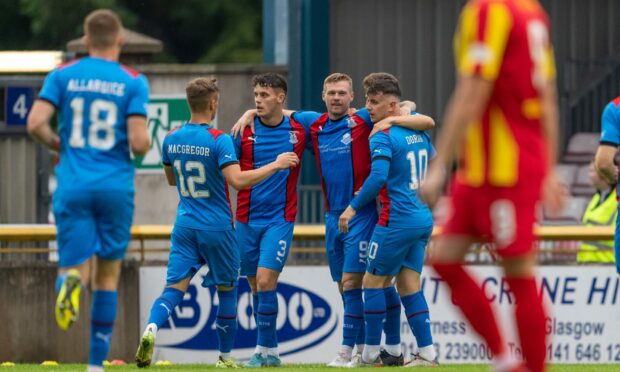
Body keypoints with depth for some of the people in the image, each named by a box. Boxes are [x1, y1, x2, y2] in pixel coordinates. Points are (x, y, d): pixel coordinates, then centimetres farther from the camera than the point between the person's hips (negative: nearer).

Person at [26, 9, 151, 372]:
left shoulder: (63, 75, 3)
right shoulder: (133, 82, -2)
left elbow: (36, 124, -7)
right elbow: (139, 142, -10)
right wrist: (145, 144, 13)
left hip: (73, 188, 0)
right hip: (116, 188, 0)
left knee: (74, 267, 2)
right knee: (108, 277, 12)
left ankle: (70, 282, -37)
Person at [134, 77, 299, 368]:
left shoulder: (171, 139, 4)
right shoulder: (219, 140, -14)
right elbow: (237, 180, -25)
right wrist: (275, 165, -16)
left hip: (185, 224, 4)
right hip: (217, 227, -4)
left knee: (175, 287, -2)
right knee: (227, 290, 14)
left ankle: (151, 328, -32)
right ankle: (225, 356, 21)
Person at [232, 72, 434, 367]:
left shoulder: (363, 120, -5)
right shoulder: (313, 124, 9)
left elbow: (407, 105, 0)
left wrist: (400, 115, -19)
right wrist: (250, 113, 11)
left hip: (361, 213, -6)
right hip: (333, 216, 6)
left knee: (351, 281, -11)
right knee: (344, 285, 9)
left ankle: (347, 351, -10)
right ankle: (362, 349, 18)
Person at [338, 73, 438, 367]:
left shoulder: (383, 137, -14)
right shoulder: (418, 132, 12)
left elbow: (378, 177, -26)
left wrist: (354, 207, -18)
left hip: (397, 220, -8)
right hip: (424, 218, 8)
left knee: (373, 281, 3)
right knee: (409, 285, 9)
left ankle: (371, 353, 5)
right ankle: (427, 352, 3)